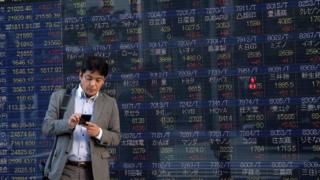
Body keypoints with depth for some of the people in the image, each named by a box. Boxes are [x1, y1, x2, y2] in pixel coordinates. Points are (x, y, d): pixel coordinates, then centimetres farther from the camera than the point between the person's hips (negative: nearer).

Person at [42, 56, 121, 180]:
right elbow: (46, 127, 1)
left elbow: (116, 137, 7)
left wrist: (99, 133, -14)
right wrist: (68, 123, -18)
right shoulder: (60, 96, 7)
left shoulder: (110, 103, 9)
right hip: (63, 170, -1)